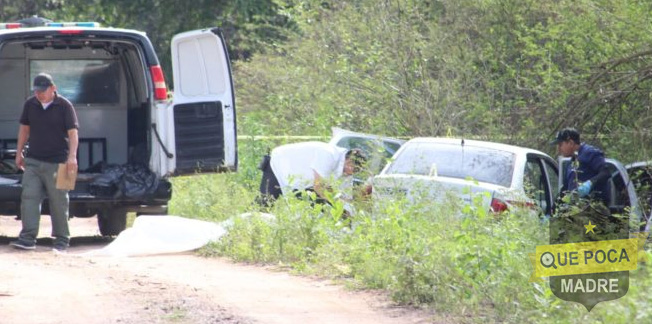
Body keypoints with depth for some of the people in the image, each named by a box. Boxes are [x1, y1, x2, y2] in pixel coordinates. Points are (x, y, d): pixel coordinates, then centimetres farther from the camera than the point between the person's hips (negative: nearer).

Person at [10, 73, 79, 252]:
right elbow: (24, 128, 19)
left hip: (57, 163, -4)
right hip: (33, 161, 4)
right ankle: (28, 237, -12)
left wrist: (72, 156, -21)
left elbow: (73, 132, -9)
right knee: (29, 197, -8)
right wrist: (19, 153, 18)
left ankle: (62, 239, 12)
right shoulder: (30, 104, 8)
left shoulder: (64, 106, -5)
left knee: (58, 201, 1)